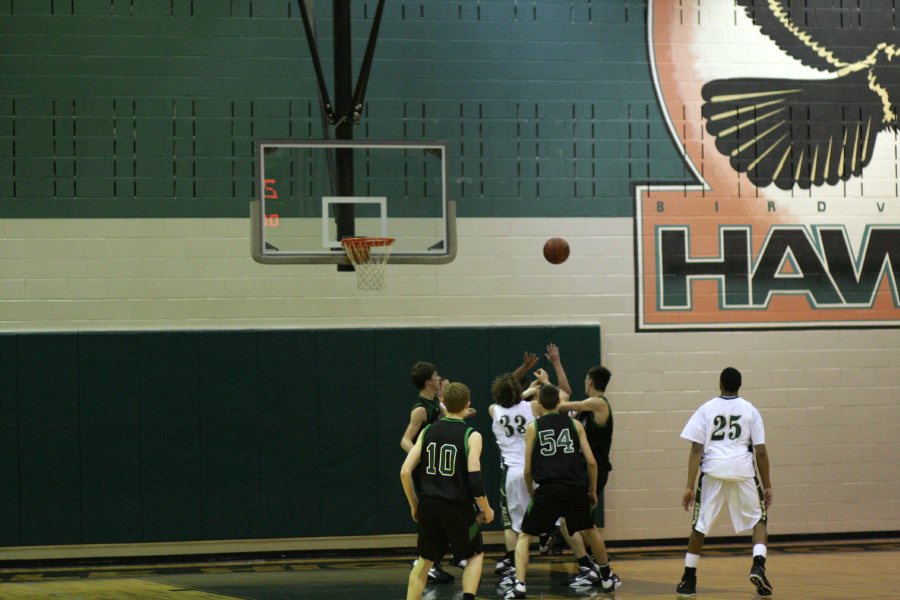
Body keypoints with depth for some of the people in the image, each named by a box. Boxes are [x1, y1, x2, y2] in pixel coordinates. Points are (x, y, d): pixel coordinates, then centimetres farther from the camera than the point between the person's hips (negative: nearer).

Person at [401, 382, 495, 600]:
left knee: (425, 560, 19)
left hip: (428, 506, 3)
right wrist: (487, 510, 0)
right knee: (475, 555, 18)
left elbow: (405, 472, 1)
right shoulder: (471, 436, -7)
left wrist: (414, 505, 14)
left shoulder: (427, 431, 5)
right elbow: (475, 479, -14)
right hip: (457, 507, -3)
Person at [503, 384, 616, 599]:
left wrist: (531, 492, 24)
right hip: (577, 488, 2)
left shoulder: (533, 427, 9)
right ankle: (606, 579, 37)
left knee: (524, 536, 10)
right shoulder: (574, 424, 12)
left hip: (548, 490, -2)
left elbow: (528, 470, 8)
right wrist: (593, 491, 19)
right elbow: (591, 462, 7)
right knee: (589, 530, 28)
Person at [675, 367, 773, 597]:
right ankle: (758, 566, -7)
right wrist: (767, 486, 10)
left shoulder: (706, 409, 7)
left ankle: (689, 580, 16)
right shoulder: (750, 410, 8)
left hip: (713, 470, 0)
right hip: (743, 471, 0)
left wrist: (690, 487, -1)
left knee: (699, 525, 12)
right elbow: (761, 451, 3)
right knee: (758, 519, 16)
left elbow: (696, 449, -1)